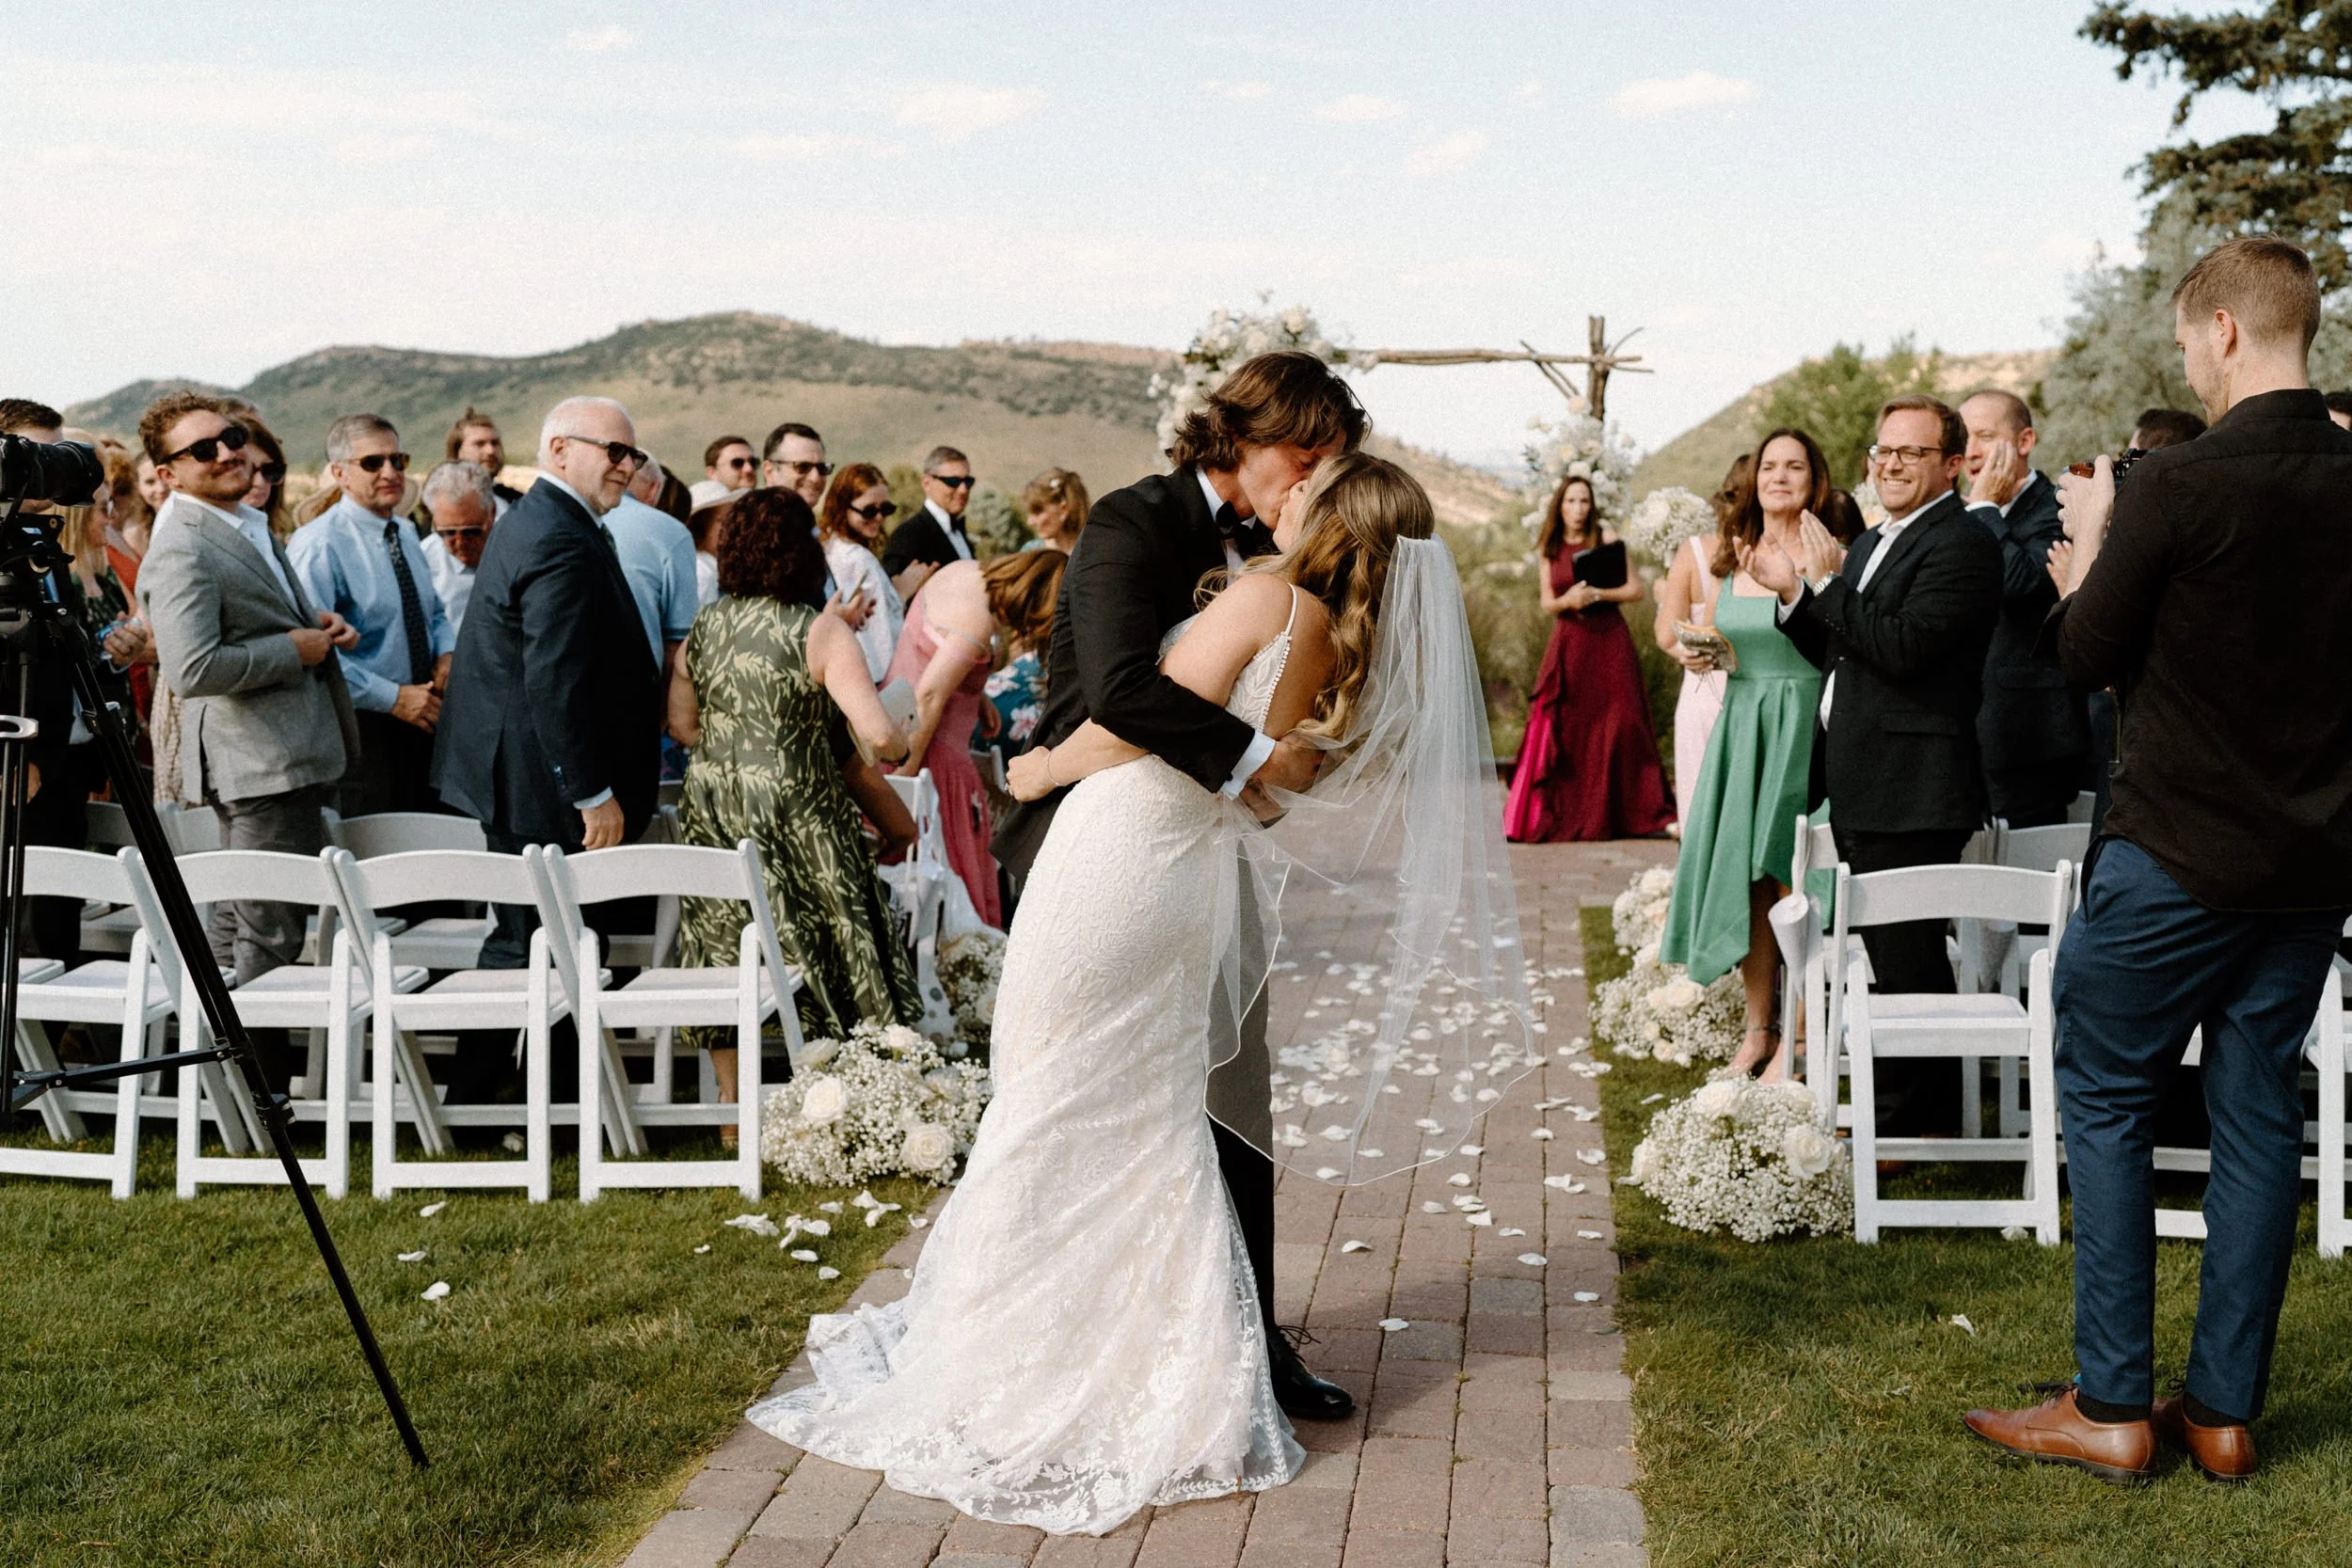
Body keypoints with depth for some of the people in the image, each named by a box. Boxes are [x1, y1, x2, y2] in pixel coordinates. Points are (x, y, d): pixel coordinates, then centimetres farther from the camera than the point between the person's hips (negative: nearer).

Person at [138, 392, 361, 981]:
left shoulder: (247, 522, 13)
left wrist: (315, 622, 8)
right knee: (271, 939, -5)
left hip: (286, 756, 10)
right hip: (263, 762, -10)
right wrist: (295, 649, -19)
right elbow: (192, 671, -30)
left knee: (238, 922, 19)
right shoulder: (181, 552, -19)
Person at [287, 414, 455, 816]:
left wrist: (446, 653, 3)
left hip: (420, 720, 8)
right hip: (360, 730, -8)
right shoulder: (319, 545, -14)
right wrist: (392, 697, -22)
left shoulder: (405, 533, 13)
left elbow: (434, 611, 25)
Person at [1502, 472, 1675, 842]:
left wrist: (1595, 594, -15)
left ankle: (1651, 812, -3)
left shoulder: (1605, 538, 2)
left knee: (1620, 727, -5)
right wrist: (1567, 600, -13)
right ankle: (1557, 816, 2)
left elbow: (1635, 589, -2)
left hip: (1608, 640, -2)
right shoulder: (1549, 548, 10)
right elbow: (1547, 603, 8)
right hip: (1569, 643, 2)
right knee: (1562, 730, -2)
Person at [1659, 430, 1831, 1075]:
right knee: (1741, 876, 5)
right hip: (1741, 725, 6)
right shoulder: (1732, 557, 12)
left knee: (1792, 876, -6)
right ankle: (1758, 1026, 17)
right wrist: (1696, 653, 2)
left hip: (1803, 728, -6)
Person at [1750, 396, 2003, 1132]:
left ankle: (1910, 1120, 6)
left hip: (1910, 792, -10)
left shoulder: (1962, 543, -12)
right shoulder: (1871, 544, 18)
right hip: (1860, 790, 10)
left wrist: (1828, 582, -16)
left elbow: (1903, 645, -24)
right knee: (1894, 957, 17)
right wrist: (1794, 592, 9)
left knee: (1908, 960, -4)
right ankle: (1927, 1112, 28)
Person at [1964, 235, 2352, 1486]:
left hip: (2180, 857, -6)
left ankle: (2113, 1408, 9)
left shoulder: (2175, 485, -16)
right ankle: (2224, 1409, 19)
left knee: (2105, 1104, 6)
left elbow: (2085, 656, -7)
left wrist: (2091, 539, 10)